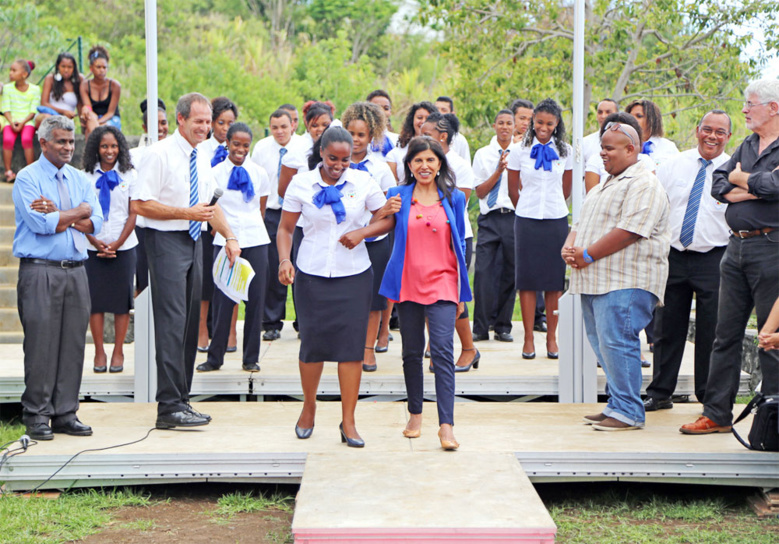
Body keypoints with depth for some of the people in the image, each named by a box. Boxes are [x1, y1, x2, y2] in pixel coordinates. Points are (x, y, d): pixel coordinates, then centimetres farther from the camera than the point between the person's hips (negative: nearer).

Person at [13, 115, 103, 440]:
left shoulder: (79, 179, 16)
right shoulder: (28, 178, -1)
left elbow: (95, 222, 5)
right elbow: (40, 223, -14)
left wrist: (61, 216, -9)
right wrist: (78, 211, -3)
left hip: (76, 270, 5)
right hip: (40, 270, -5)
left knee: (73, 343, 4)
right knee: (41, 343, -5)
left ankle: (65, 414, 11)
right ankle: (36, 416, 2)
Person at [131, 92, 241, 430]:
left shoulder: (202, 160, 13)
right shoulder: (159, 154, -10)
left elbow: (211, 205, 23)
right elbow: (139, 204, -15)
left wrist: (229, 237, 9)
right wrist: (186, 213, -18)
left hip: (193, 241, 8)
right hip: (166, 241, -8)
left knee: (191, 323, 11)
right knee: (172, 323, -13)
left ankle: (181, 399, 19)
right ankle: (169, 407, -13)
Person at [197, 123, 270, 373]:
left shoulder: (259, 173, 7)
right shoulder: (216, 173, 1)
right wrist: (224, 229, 6)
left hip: (255, 241, 2)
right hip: (225, 241, -1)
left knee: (255, 298, 2)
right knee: (223, 299, -1)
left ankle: (251, 358, 12)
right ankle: (215, 357, 10)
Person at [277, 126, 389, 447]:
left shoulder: (362, 182, 2)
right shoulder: (301, 184, 1)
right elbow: (285, 228, 5)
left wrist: (362, 232, -12)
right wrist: (284, 260, -11)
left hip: (353, 275, 0)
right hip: (312, 275, 0)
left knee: (351, 344, -5)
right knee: (312, 342, -1)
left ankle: (348, 422, 2)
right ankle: (309, 407, 25)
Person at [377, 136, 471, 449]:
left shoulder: (454, 198, 5)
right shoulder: (398, 196, 5)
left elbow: (459, 246, 9)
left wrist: (461, 292, 8)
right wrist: (388, 212, -11)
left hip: (442, 283, -1)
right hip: (407, 283, 2)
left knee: (442, 350, -12)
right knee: (412, 352, 10)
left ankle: (446, 426, -15)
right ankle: (415, 414, 26)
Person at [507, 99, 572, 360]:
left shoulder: (565, 152, 6)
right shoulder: (520, 151, 1)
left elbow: (565, 189, 15)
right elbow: (513, 190, 9)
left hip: (556, 220, 1)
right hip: (527, 220, -1)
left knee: (555, 280, 3)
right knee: (527, 278, -2)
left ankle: (551, 338, 10)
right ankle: (528, 339, 4)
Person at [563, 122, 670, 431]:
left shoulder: (644, 185, -9)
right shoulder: (605, 185, 24)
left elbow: (629, 230, -19)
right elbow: (582, 223, 25)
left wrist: (587, 254, -16)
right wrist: (569, 247, 3)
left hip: (625, 281, -10)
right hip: (596, 279, 10)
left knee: (617, 342, -12)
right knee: (602, 343, 10)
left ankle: (627, 412, -6)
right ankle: (616, 406, 18)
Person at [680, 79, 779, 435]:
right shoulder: (747, 146, 17)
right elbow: (718, 184, 10)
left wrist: (741, 178, -4)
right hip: (736, 246, 8)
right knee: (726, 334, 8)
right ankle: (717, 414, 14)